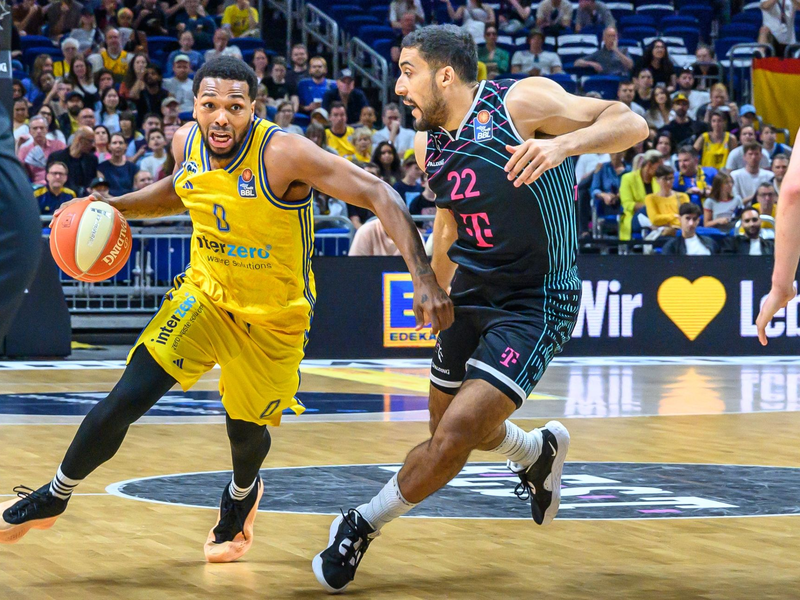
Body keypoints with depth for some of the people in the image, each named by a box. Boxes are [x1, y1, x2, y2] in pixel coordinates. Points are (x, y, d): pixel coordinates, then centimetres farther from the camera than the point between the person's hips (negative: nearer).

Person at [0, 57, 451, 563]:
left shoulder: (284, 154, -29)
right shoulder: (187, 142, -11)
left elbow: (380, 196, -31)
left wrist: (423, 277, -40)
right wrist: (116, 207, -1)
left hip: (274, 317, -3)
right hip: (206, 293, 3)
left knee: (246, 429, 11)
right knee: (128, 398, -8)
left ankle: (242, 493, 49)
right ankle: (54, 497, 14)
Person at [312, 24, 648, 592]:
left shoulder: (522, 102, -18)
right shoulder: (429, 146, 4)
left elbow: (631, 123, -22)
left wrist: (563, 144, -39)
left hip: (535, 304, -8)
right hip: (471, 294, 8)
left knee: (457, 435, -16)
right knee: (452, 428, 18)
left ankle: (363, 527, 3)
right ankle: (540, 450, 48)